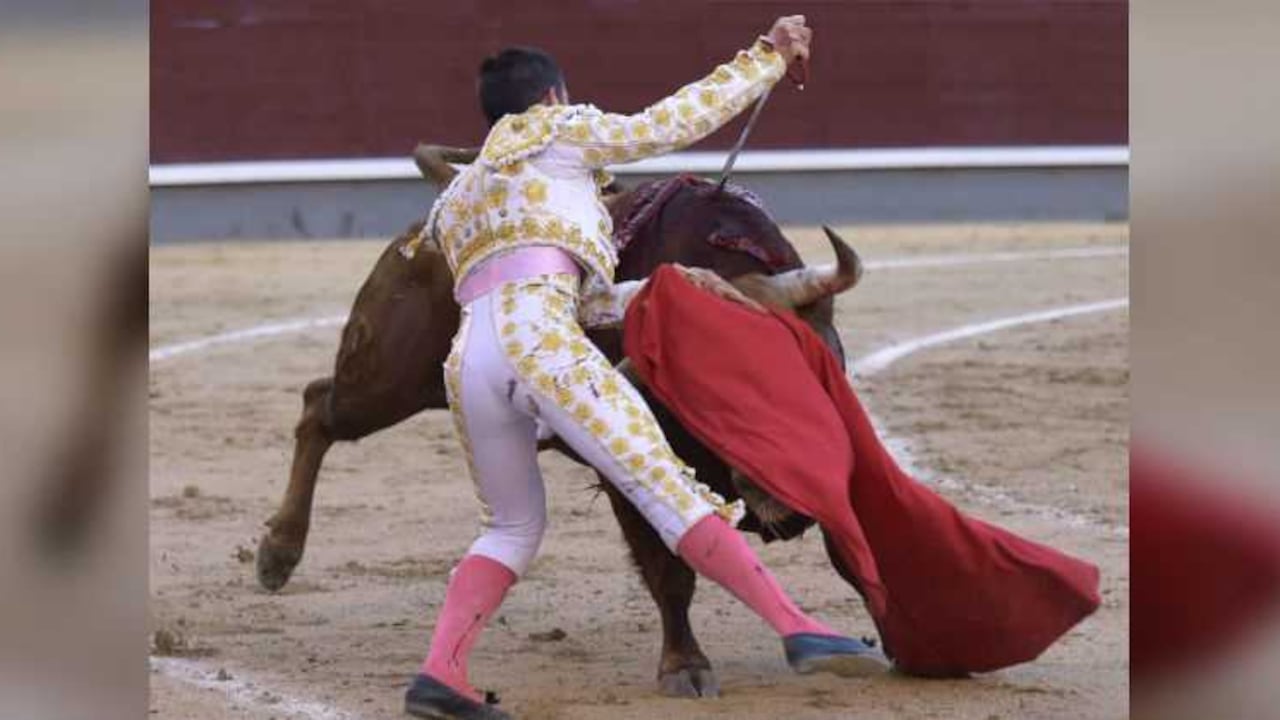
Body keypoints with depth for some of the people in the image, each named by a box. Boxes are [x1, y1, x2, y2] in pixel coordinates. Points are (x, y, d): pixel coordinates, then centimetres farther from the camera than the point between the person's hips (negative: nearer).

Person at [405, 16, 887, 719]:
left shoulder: (458, 199, 37)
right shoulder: (558, 134, 19)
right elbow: (680, 119, 17)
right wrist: (769, 55, 27)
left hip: (466, 362, 6)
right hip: (536, 340, -6)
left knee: (512, 526, 21)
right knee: (664, 485, -12)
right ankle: (799, 631, -20)